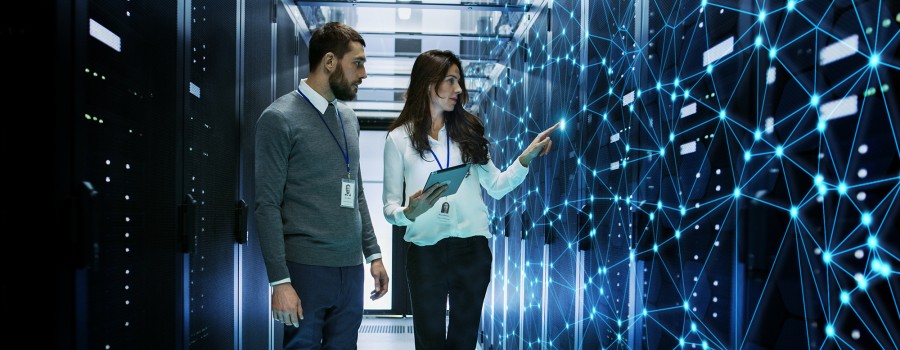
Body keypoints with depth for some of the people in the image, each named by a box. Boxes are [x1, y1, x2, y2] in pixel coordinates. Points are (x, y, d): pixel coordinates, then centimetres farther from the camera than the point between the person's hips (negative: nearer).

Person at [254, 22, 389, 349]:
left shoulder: (348, 118, 12)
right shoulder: (279, 118, -7)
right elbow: (267, 205, -10)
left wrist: (373, 253, 14)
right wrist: (280, 281, -14)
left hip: (351, 268, 6)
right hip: (306, 269, -6)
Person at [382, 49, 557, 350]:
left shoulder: (468, 131, 7)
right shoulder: (400, 137, -2)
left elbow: (497, 187, 5)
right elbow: (389, 206, -2)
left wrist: (527, 157, -8)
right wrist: (409, 212, -23)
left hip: (472, 249, 3)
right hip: (426, 253, -2)